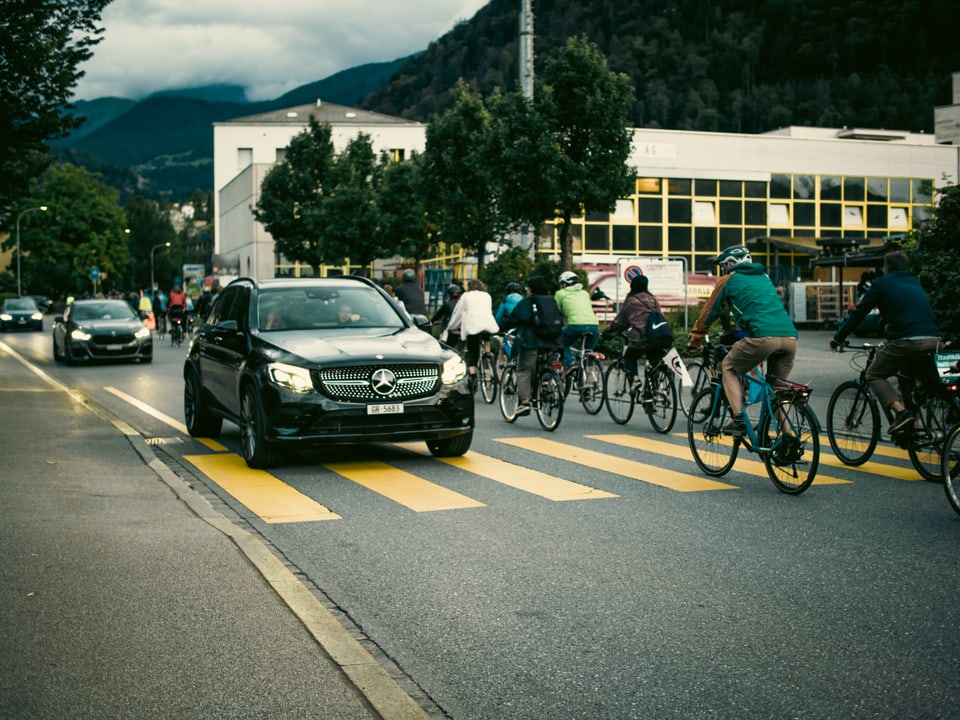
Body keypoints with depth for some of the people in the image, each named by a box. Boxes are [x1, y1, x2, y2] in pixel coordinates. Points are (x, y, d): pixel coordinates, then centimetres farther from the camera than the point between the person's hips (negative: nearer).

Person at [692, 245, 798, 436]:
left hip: (762, 336, -6)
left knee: (728, 368, 17)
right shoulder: (763, 277, 32)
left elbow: (709, 313, 22)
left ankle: (738, 420, 4)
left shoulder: (729, 281, 15)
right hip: (790, 337, 6)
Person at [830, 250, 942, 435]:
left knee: (874, 375, 9)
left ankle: (901, 412, -12)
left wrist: (838, 338, 19)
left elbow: (859, 314, 9)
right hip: (933, 340, 6)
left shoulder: (881, 283, 8)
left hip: (906, 341, -6)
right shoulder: (915, 283, 26)